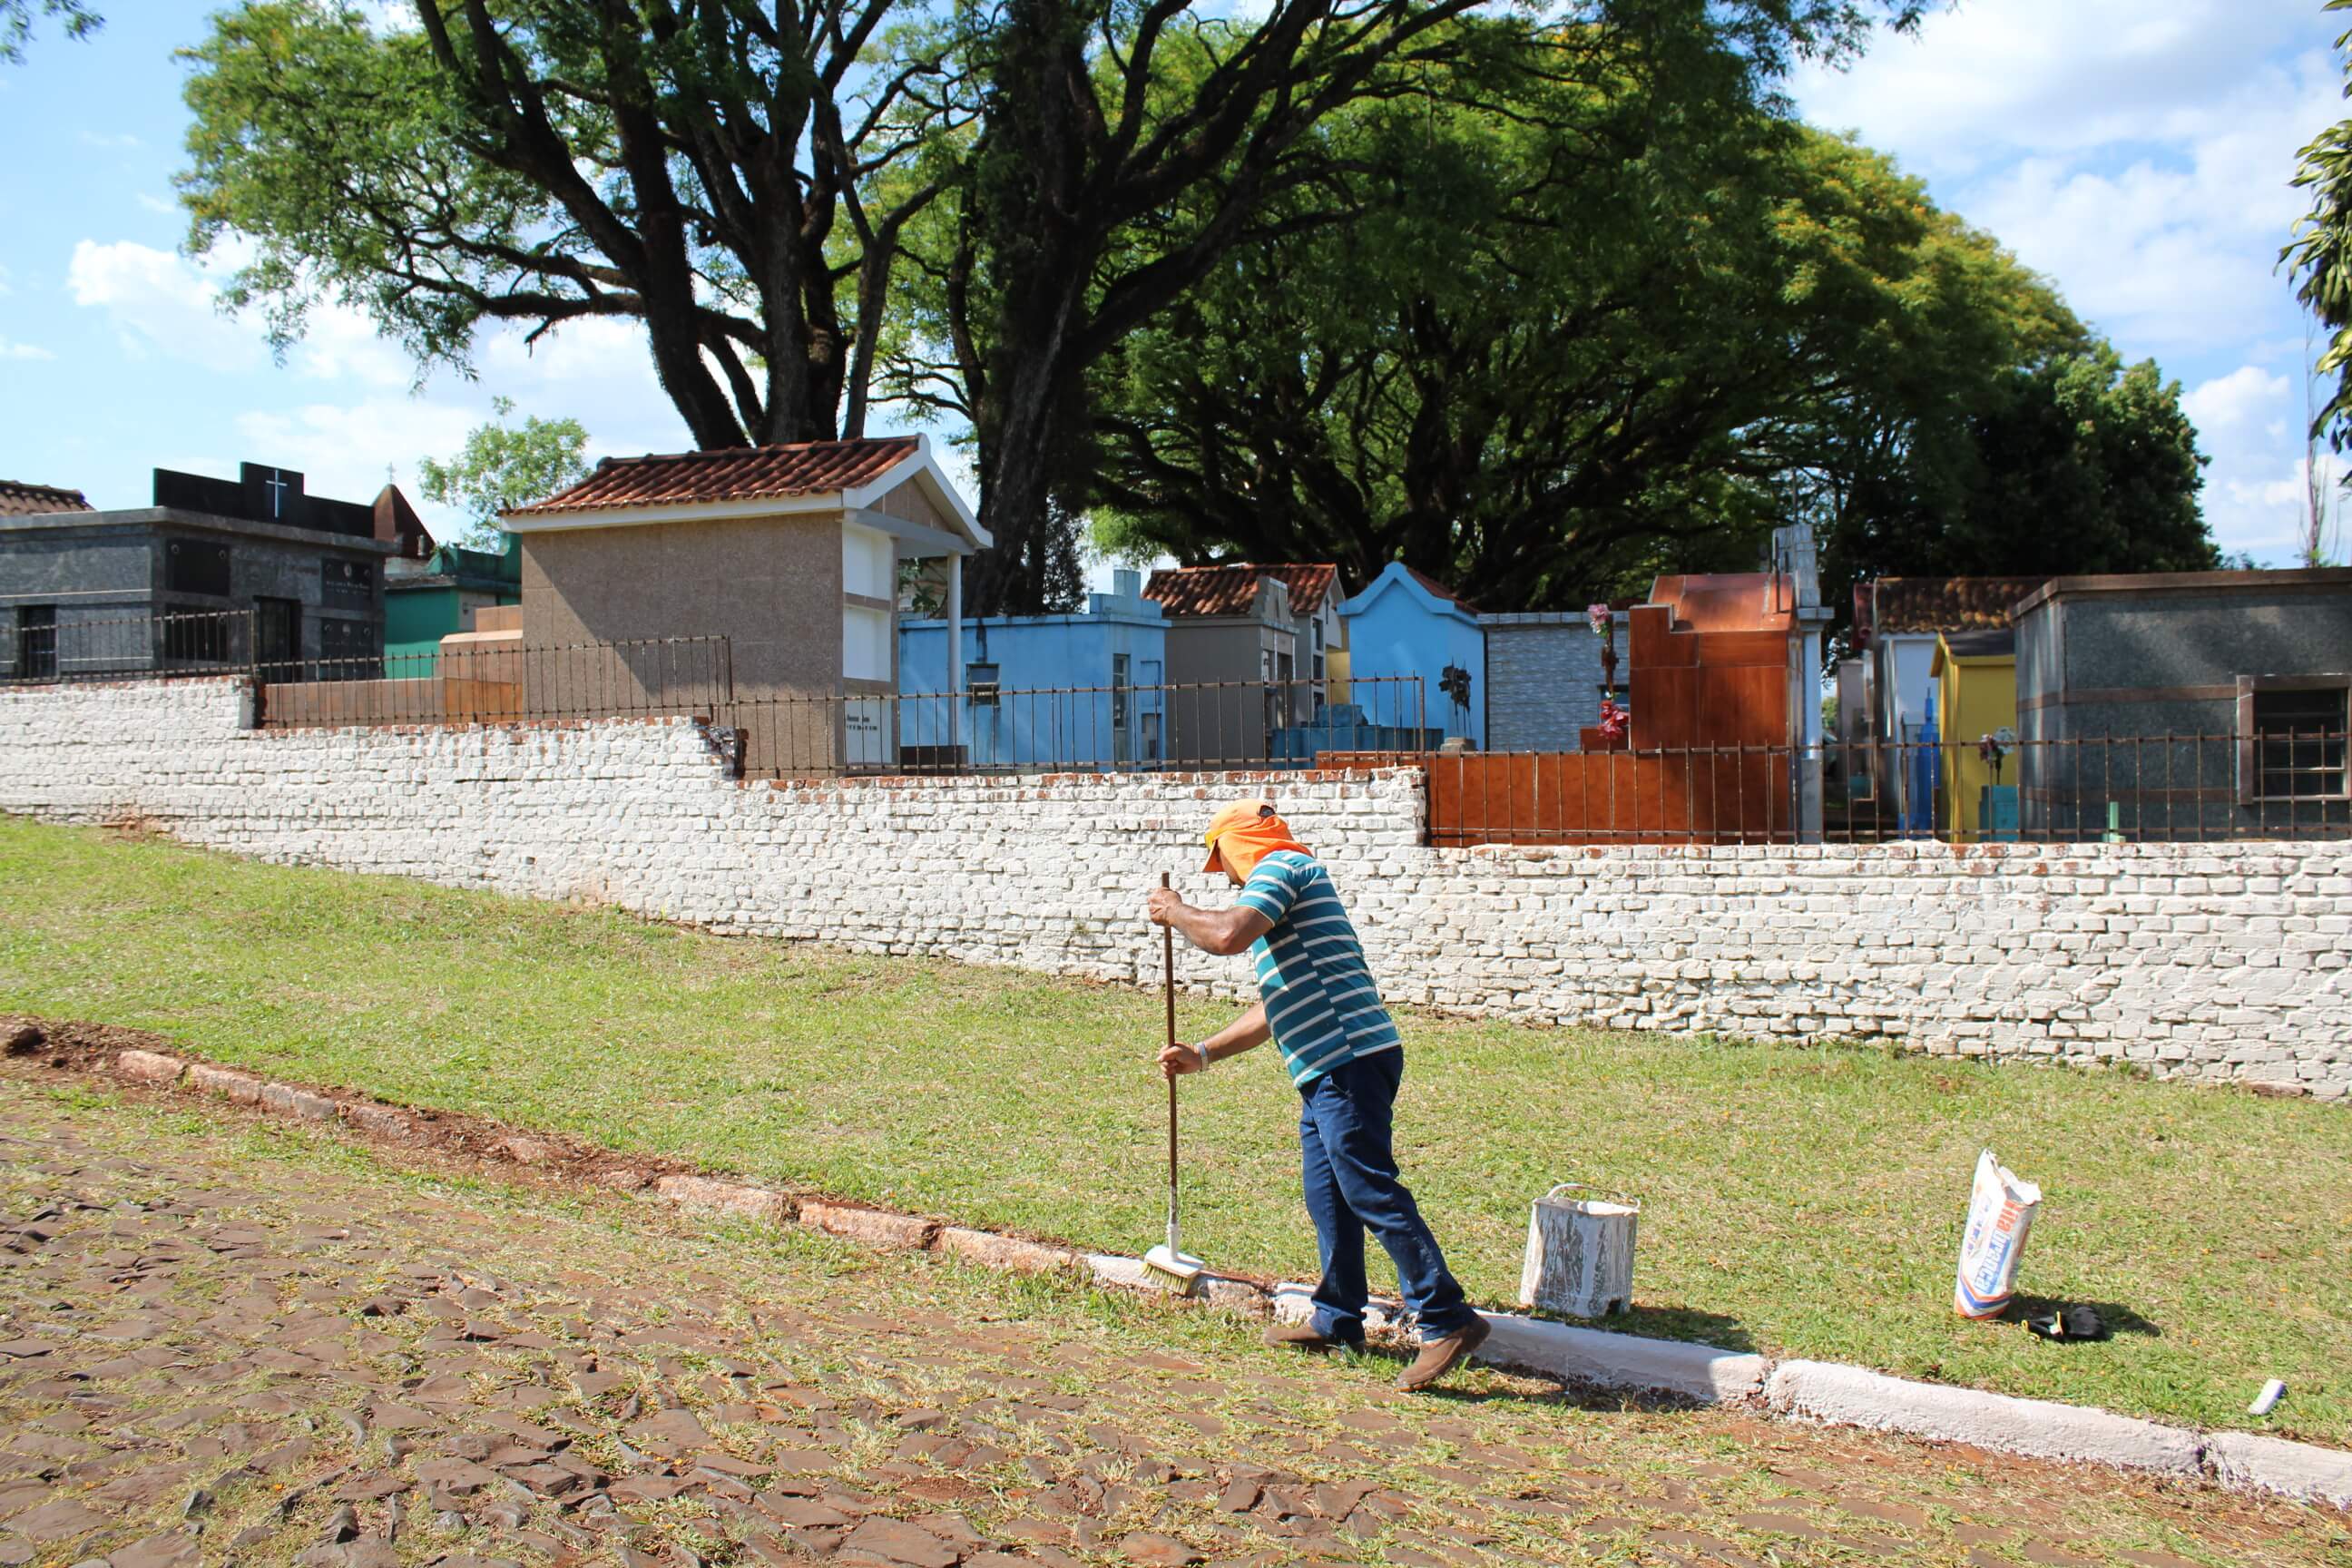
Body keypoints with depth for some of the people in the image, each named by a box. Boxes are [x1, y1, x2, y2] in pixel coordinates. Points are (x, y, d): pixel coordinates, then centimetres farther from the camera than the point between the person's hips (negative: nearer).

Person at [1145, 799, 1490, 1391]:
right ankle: (1338, 1319, 26)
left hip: (1349, 1059, -10)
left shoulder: (1282, 866, -2)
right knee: (1326, 1194, 16)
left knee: (1371, 1191, -11)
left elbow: (1229, 934, -22)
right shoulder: (1293, 883, 29)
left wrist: (1175, 912, -3)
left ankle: (1447, 1320, -10)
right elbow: (1274, 1010, 33)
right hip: (1330, 1070, 10)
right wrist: (1202, 1054, 32)